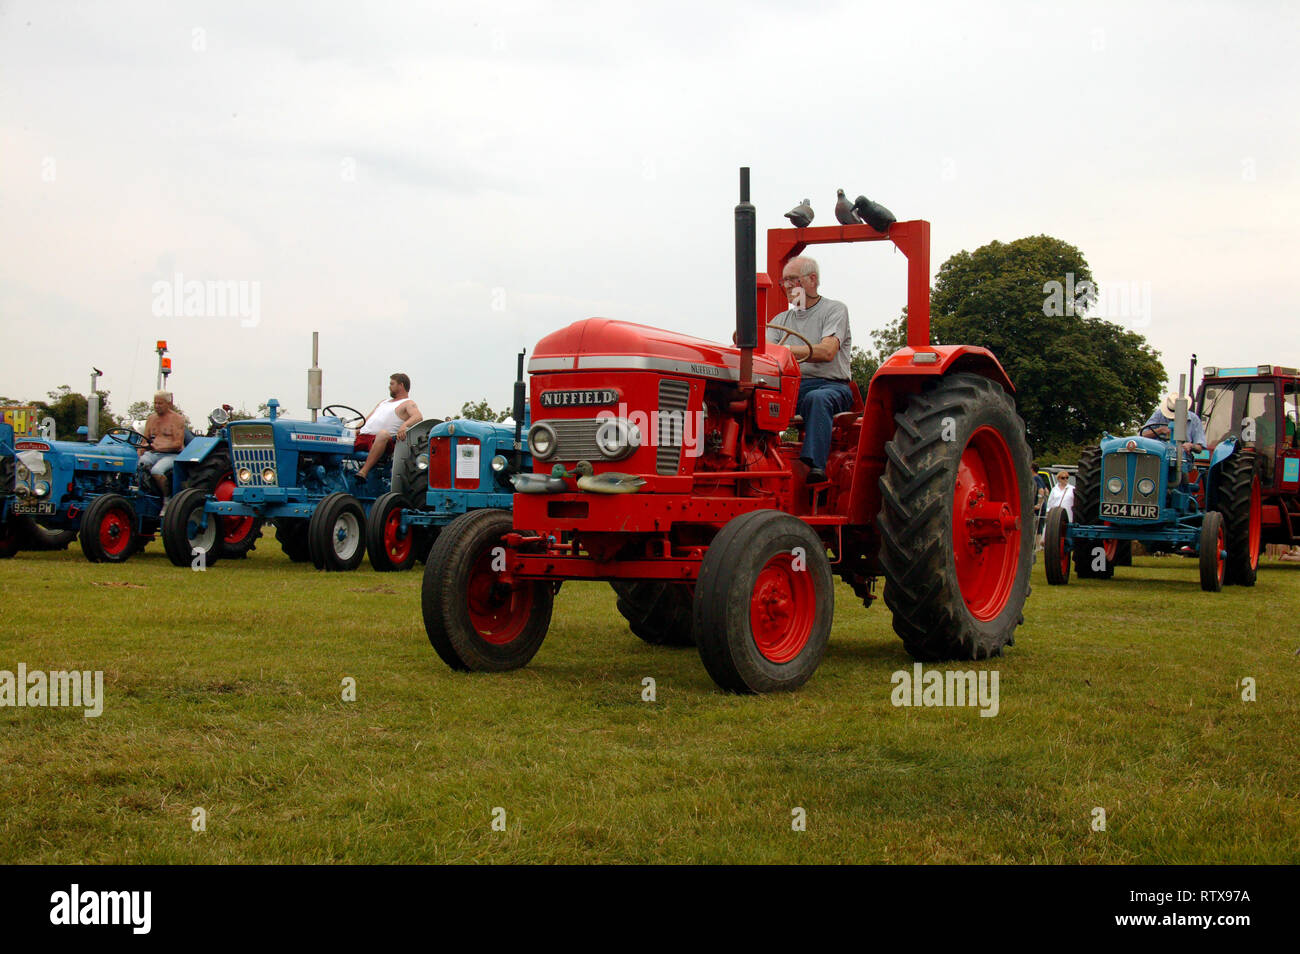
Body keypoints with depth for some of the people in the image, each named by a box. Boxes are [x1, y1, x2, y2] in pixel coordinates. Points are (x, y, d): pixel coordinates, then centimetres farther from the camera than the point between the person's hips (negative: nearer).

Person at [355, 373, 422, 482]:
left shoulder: (408, 404, 10)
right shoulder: (383, 403, 34)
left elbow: (419, 417, -11)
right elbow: (367, 420, 31)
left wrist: (404, 425, -31)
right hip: (363, 436, 7)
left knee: (383, 433, -41)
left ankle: (364, 471, -48)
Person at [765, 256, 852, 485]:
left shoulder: (834, 310, 7)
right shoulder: (782, 320, 25)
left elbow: (827, 352, -11)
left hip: (830, 385, -4)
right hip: (790, 387, 4)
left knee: (816, 398, -40)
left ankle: (816, 465, -53)